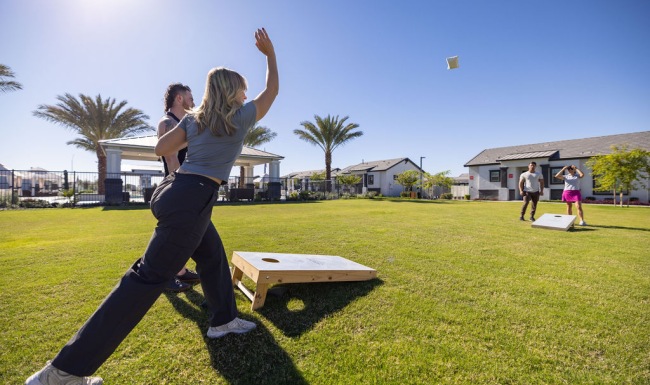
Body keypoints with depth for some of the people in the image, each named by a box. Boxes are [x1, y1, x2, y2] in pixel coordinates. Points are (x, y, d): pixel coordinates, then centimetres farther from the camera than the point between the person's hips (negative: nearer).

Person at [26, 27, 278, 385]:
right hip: (192, 200, -9)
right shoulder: (241, 116, 0)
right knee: (148, 278, -4)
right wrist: (270, 53, 24)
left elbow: (161, 147, 14)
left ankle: (223, 319, 35)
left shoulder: (194, 117, 15)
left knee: (213, 255, 21)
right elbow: (272, 90, 14)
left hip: (174, 190, 9)